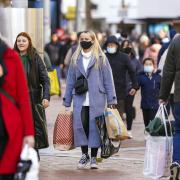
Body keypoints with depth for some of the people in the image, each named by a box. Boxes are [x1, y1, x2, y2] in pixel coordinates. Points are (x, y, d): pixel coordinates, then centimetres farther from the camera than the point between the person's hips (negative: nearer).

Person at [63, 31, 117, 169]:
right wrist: (67, 101, 10)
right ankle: (84, 155, 10)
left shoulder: (100, 58, 3)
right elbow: (71, 81, 13)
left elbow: (108, 80, 2)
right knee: (80, 125, -6)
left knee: (94, 127, -1)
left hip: (97, 100, -2)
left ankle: (93, 158, 10)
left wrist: (111, 100, -3)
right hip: (80, 99, 2)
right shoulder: (75, 59, 12)